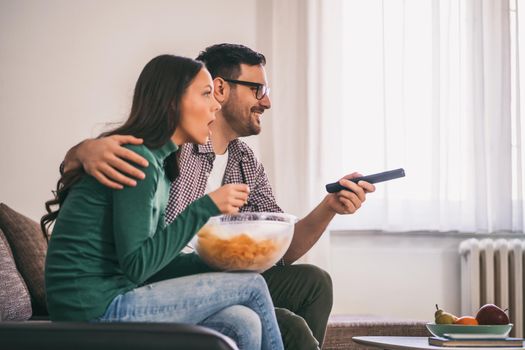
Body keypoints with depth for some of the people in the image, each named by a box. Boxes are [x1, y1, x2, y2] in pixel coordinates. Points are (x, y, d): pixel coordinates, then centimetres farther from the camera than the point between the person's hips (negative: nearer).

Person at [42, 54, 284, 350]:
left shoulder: (160, 164, 16)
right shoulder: (137, 159, -13)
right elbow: (137, 266, -19)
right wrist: (206, 207, -19)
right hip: (94, 308, -9)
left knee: (243, 323, -7)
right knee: (251, 286, -5)